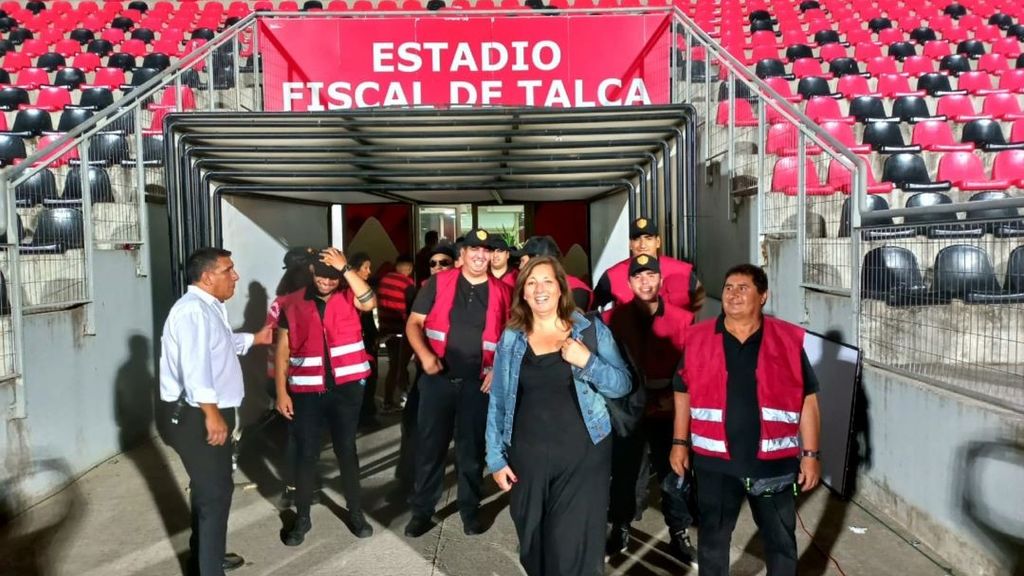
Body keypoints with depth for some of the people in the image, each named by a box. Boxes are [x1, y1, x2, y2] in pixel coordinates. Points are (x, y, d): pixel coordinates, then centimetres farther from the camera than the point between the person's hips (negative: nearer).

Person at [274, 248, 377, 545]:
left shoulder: (348, 296, -1)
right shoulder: (292, 304, 0)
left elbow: (370, 302, -24)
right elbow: (283, 349, 1)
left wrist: (346, 268, -24)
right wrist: (281, 391, -4)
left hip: (346, 387, 0)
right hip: (306, 390, 0)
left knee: (346, 450, 11)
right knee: (306, 454, 8)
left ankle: (355, 513, 25)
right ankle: (302, 517, 24)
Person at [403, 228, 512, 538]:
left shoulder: (502, 292, 2)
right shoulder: (438, 283, -1)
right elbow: (414, 323, 0)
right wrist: (424, 354, -16)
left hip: (478, 382, 1)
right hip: (437, 379, 0)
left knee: (472, 448, 12)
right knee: (430, 446, 7)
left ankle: (470, 509, 28)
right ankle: (422, 510, 22)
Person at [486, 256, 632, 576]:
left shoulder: (591, 330, -1)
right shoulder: (511, 337, 3)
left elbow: (623, 385, -2)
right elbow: (498, 401, 6)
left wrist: (588, 361, -18)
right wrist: (496, 457, 3)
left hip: (583, 454, -2)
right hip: (527, 455, 2)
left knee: (575, 545, 2)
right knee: (534, 542, 13)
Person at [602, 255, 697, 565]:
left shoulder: (682, 319, -3)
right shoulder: (612, 319, -5)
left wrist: (676, 397, -8)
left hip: (669, 412, 1)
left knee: (674, 473, 9)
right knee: (625, 472, 9)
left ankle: (679, 534, 27)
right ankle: (620, 527, 30)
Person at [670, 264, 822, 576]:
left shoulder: (789, 340, -6)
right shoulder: (698, 339, -3)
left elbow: (807, 401, -1)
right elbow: (684, 394, 6)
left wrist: (810, 454, -2)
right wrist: (680, 442, 5)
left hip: (774, 461, 0)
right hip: (714, 460, 1)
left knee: (781, 539, 17)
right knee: (712, 537, 16)